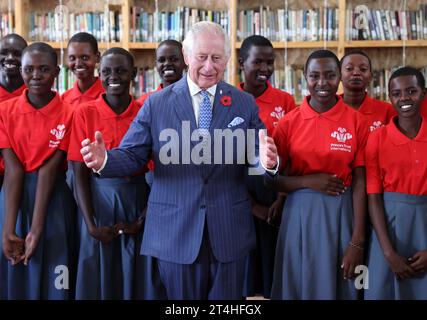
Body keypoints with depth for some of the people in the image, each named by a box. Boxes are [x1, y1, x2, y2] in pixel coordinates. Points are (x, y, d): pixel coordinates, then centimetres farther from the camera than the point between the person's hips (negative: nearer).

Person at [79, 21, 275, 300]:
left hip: (230, 232, 1)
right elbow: (132, 156, -1)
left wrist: (267, 161, -24)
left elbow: (256, 158, 0)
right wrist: (104, 160, -22)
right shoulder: (156, 104, 1)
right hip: (175, 232, -1)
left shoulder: (245, 104, 4)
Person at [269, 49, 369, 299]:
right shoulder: (289, 122, -2)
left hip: (341, 214, 0)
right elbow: (272, 179, 3)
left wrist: (358, 241, -9)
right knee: (298, 286, 12)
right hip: (300, 213, 1)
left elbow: (360, 182, -5)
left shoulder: (356, 122, -4)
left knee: (338, 287, 12)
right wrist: (308, 181, -15)